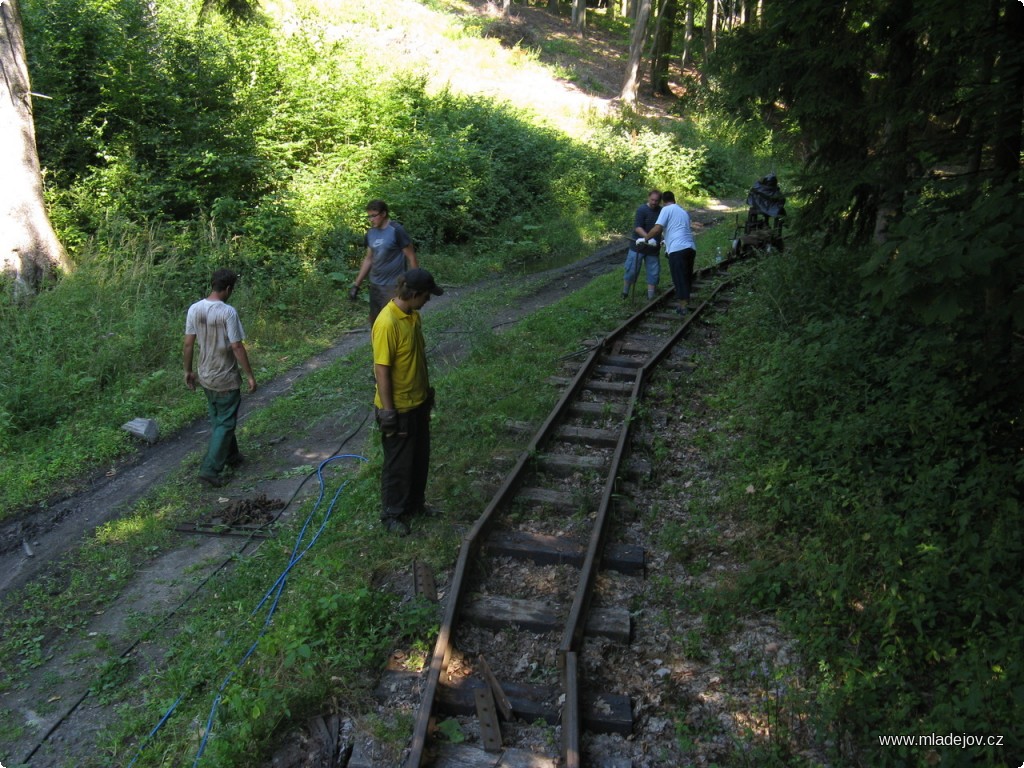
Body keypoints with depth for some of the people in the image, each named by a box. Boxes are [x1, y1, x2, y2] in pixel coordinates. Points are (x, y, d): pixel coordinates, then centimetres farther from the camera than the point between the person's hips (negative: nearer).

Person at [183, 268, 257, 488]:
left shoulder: (194, 309, -2)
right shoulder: (228, 312, -21)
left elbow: (188, 344, 2)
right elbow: (237, 347, -20)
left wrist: (188, 371, 14)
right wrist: (250, 375, -11)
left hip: (206, 377, 7)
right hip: (226, 379, -7)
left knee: (217, 419, 21)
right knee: (224, 423, 3)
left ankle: (231, 456, 38)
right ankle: (210, 469, 0)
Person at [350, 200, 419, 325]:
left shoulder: (397, 231, -13)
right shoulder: (370, 233, 8)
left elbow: (411, 257, -11)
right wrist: (356, 284, 13)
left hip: (393, 287, -7)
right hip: (375, 286, 7)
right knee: (375, 323, 14)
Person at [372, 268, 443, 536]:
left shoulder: (413, 314, 2)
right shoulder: (387, 323, -26)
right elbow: (381, 370, -24)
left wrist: (427, 390, 20)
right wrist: (388, 412, -21)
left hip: (418, 402, 9)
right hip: (398, 408, -9)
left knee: (420, 457, 20)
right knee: (399, 463, 6)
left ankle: (415, 503, 39)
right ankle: (391, 513, 24)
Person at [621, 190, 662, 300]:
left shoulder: (661, 211, 5)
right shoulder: (642, 210, -12)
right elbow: (637, 227, -22)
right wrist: (648, 238, -35)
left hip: (653, 248, 5)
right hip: (638, 246, -5)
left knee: (653, 273, 5)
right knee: (632, 271, 1)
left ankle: (650, 298, 13)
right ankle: (624, 294, 18)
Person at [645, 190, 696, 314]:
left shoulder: (666, 209, 2)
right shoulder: (683, 212, 26)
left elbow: (657, 229, -9)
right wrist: (667, 241, 54)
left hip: (677, 249, -7)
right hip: (691, 247, 7)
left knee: (679, 279, -2)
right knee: (687, 277, 18)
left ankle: (683, 307, -1)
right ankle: (686, 302, 27)